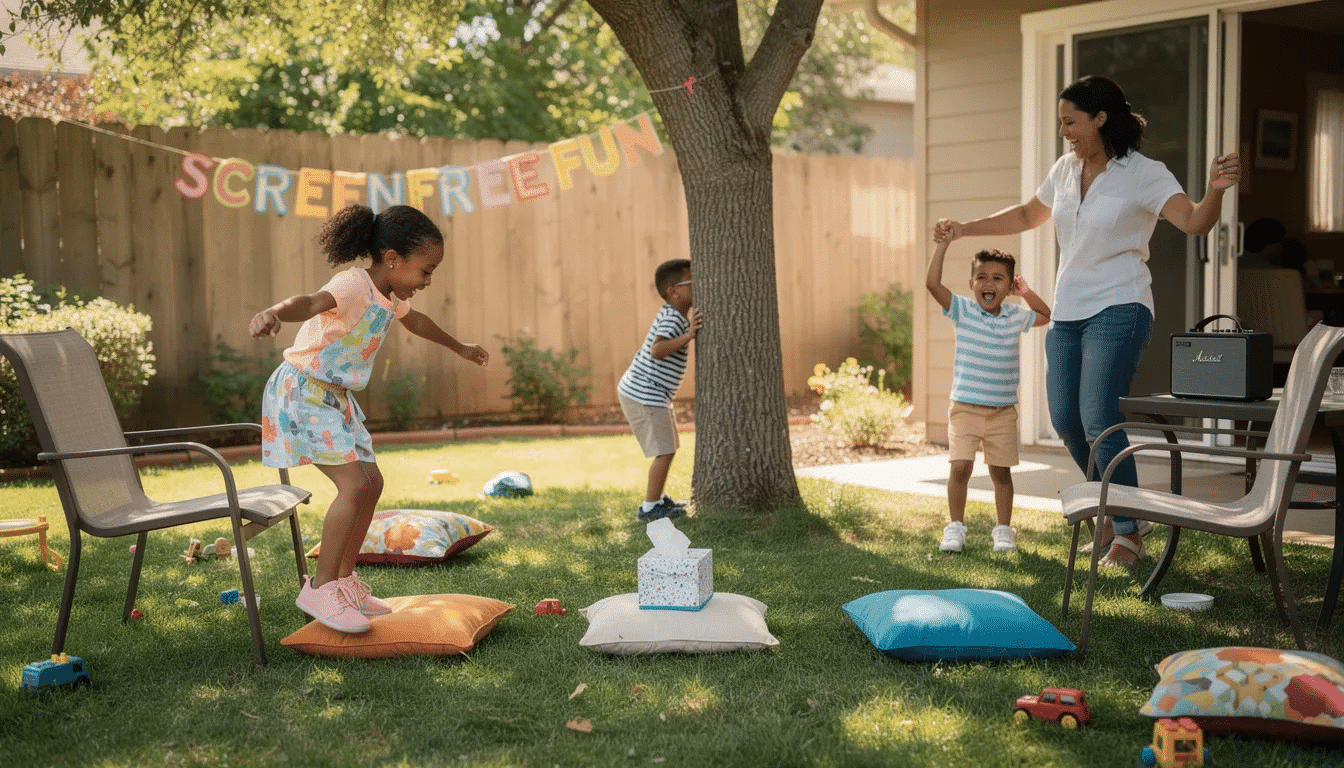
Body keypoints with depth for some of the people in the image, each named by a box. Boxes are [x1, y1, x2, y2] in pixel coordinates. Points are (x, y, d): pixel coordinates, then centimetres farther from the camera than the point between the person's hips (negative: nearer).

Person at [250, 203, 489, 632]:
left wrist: (459, 348, 49)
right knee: (354, 484, -17)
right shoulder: (353, 286, -22)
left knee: (371, 483, 9)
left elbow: (416, 322, 32)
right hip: (302, 392, -10)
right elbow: (311, 303, -44)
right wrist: (275, 313, -67)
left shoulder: (389, 298, 9)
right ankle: (320, 589, -9)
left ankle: (344, 581, 20)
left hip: (334, 398, 10)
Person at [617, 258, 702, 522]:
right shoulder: (672, 319, -18)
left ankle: (657, 498, 35)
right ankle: (650, 507, -5)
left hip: (650, 395, 11)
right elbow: (657, 350, -32)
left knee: (667, 448, 22)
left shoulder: (676, 316, 14)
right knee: (665, 451, -10)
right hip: (644, 396, -11)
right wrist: (688, 335, -33)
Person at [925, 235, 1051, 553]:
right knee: (960, 467, -9)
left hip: (1002, 412, 2)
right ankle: (955, 527, 6)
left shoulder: (1015, 316, 6)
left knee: (1001, 471, 8)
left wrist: (1027, 293, 9)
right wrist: (943, 243, -16)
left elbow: (1048, 317, 24)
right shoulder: (962, 310, -3)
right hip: (965, 408, -2)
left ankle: (1004, 529, 20)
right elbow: (932, 283, -15)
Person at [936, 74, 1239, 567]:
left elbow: (1194, 222, -23)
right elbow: (1027, 216, 26)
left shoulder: (1144, 174, -9)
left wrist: (1215, 190, -43)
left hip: (1117, 310, -7)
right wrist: (966, 229, 24)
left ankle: (1129, 534, -3)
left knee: (1099, 420, -16)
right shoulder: (1065, 170, 10)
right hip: (1067, 313, 7)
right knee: (1065, 420, 5)